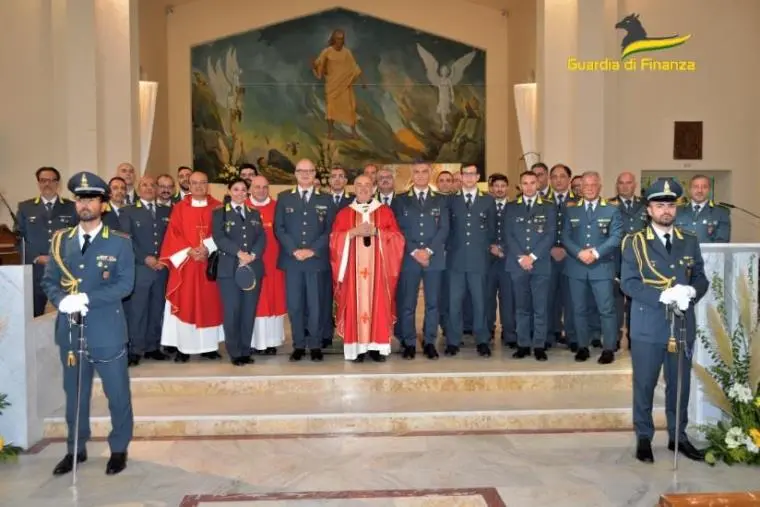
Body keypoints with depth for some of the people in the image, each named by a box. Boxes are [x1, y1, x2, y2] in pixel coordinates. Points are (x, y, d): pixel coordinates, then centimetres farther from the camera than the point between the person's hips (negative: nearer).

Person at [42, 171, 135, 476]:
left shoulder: (119, 242, -3)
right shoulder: (61, 240, 8)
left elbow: (125, 284, -11)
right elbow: (49, 280, 7)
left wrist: (87, 299, -21)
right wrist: (62, 300, -15)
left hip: (107, 330, -3)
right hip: (70, 329, 4)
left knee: (117, 393, 7)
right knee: (74, 393, 16)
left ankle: (119, 450, 24)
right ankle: (75, 450, 32)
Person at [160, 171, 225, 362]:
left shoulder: (217, 207, 7)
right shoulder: (179, 208, 5)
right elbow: (173, 235, -1)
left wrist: (207, 249, -14)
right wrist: (189, 251, -14)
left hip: (210, 263, 1)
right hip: (185, 263, -1)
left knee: (210, 304, 4)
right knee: (185, 305, -1)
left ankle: (209, 347, 12)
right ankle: (183, 348, 4)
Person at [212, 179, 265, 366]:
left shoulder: (255, 213, 17)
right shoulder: (219, 213, 7)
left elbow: (262, 238, 6)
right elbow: (219, 238, -7)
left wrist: (253, 255, -12)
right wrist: (239, 253, -17)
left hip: (253, 268, 3)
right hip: (229, 268, -3)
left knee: (249, 311, 3)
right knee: (232, 310, -5)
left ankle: (246, 351, 12)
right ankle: (235, 353, 4)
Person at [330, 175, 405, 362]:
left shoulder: (385, 211, 8)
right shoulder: (344, 213, 10)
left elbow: (397, 238, 1)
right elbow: (334, 240, 2)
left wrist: (376, 231, -12)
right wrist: (353, 232, -12)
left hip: (378, 269, 0)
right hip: (353, 270, 0)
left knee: (378, 304, -2)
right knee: (355, 305, -3)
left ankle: (377, 346, 5)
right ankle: (357, 346, 2)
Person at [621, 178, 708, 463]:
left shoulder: (690, 241, 9)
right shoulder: (635, 242, -3)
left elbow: (701, 278, 8)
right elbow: (628, 283, -11)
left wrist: (690, 291, -15)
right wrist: (663, 295, -23)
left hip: (683, 324, 4)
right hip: (648, 326, -3)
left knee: (680, 384, 13)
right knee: (644, 385, 6)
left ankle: (678, 437, 29)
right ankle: (644, 438, 21)